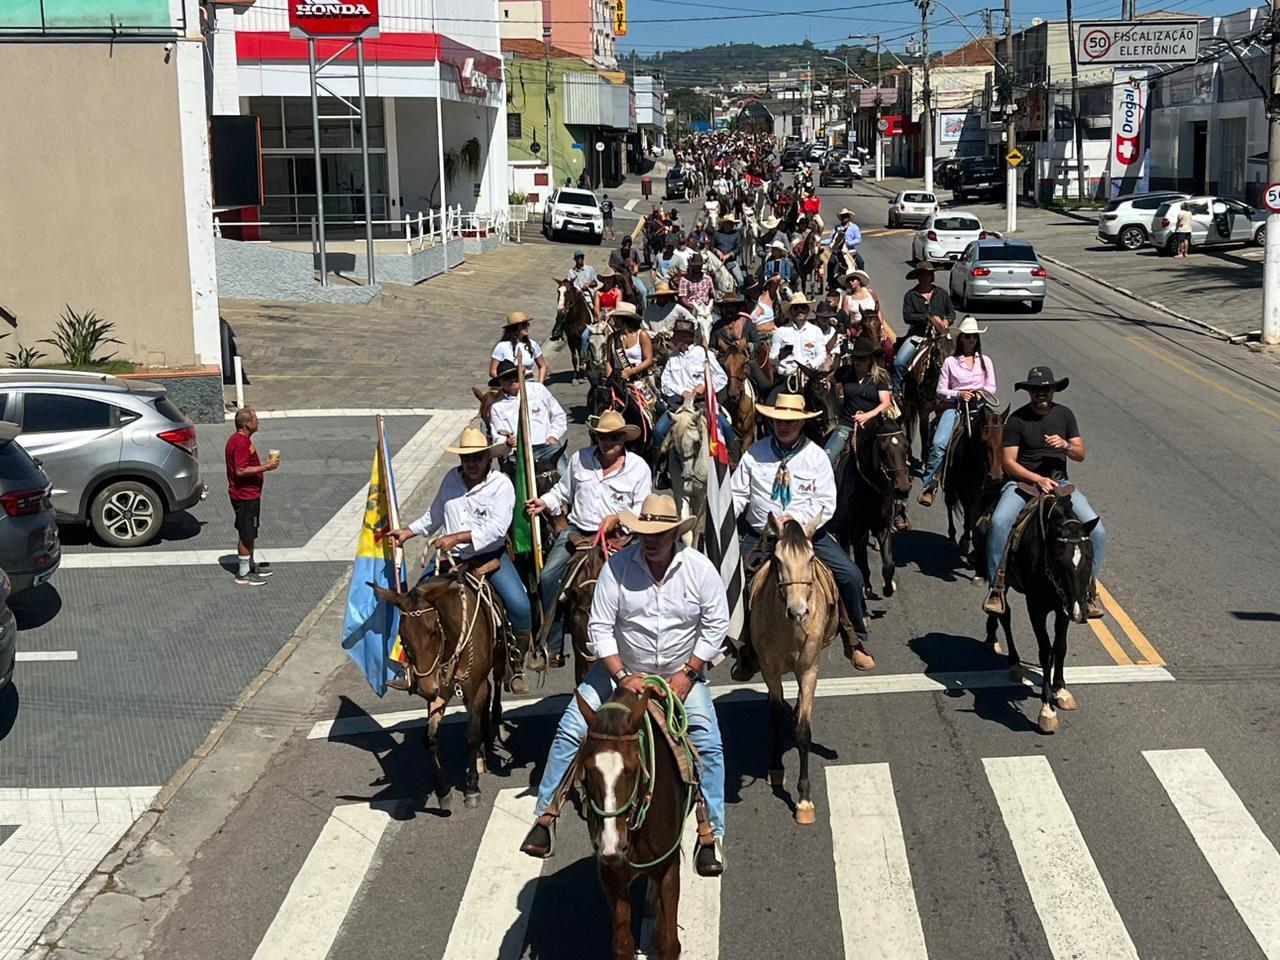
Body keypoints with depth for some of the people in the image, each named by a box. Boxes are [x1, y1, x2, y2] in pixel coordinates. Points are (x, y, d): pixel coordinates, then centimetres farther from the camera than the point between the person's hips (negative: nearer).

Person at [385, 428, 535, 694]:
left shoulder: (501, 484, -9)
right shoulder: (451, 478, 5)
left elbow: (497, 528, -21)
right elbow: (434, 516, 20)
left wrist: (456, 538, -27)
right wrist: (408, 532, 10)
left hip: (489, 556, -4)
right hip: (449, 556, 4)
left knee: (520, 606, -20)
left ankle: (516, 669, -1)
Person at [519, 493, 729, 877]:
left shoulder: (699, 568, -15)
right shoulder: (617, 566, -17)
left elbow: (716, 626, -8)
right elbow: (600, 627, -14)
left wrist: (687, 674, -14)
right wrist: (622, 677, -22)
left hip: (681, 672, 0)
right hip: (621, 669, 0)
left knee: (709, 745, -13)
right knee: (570, 731, -8)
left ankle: (710, 837, -1)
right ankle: (545, 816, 7)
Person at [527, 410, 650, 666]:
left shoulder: (638, 467, 1)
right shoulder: (580, 459, 9)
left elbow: (642, 510, 2)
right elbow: (563, 491, 20)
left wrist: (618, 517, -15)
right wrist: (544, 503, 0)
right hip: (576, 531, 3)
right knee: (548, 576, -15)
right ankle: (552, 648, -5)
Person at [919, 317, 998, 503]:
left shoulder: (985, 361, 15)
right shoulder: (950, 362, 9)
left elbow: (992, 389, 13)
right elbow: (940, 391, 5)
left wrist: (981, 392, -9)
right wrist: (958, 394, -12)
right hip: (954, 406, -2)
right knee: (938, 443, -22)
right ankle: (929, 484, -17)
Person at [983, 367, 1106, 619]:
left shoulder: (1064, 414, 9)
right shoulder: (1016, 420, -3)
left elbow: (1081, 455, 9)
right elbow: (1009, 462, -7)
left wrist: (1065, 446, -13)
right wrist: (1038, 479, -19)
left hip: (1058, 482, 3)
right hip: (1021, 481, -3)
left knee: (1097, 530, -16)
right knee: (999, 522, -33)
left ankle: (1090, 588, 0)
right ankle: (996, 587, -22)